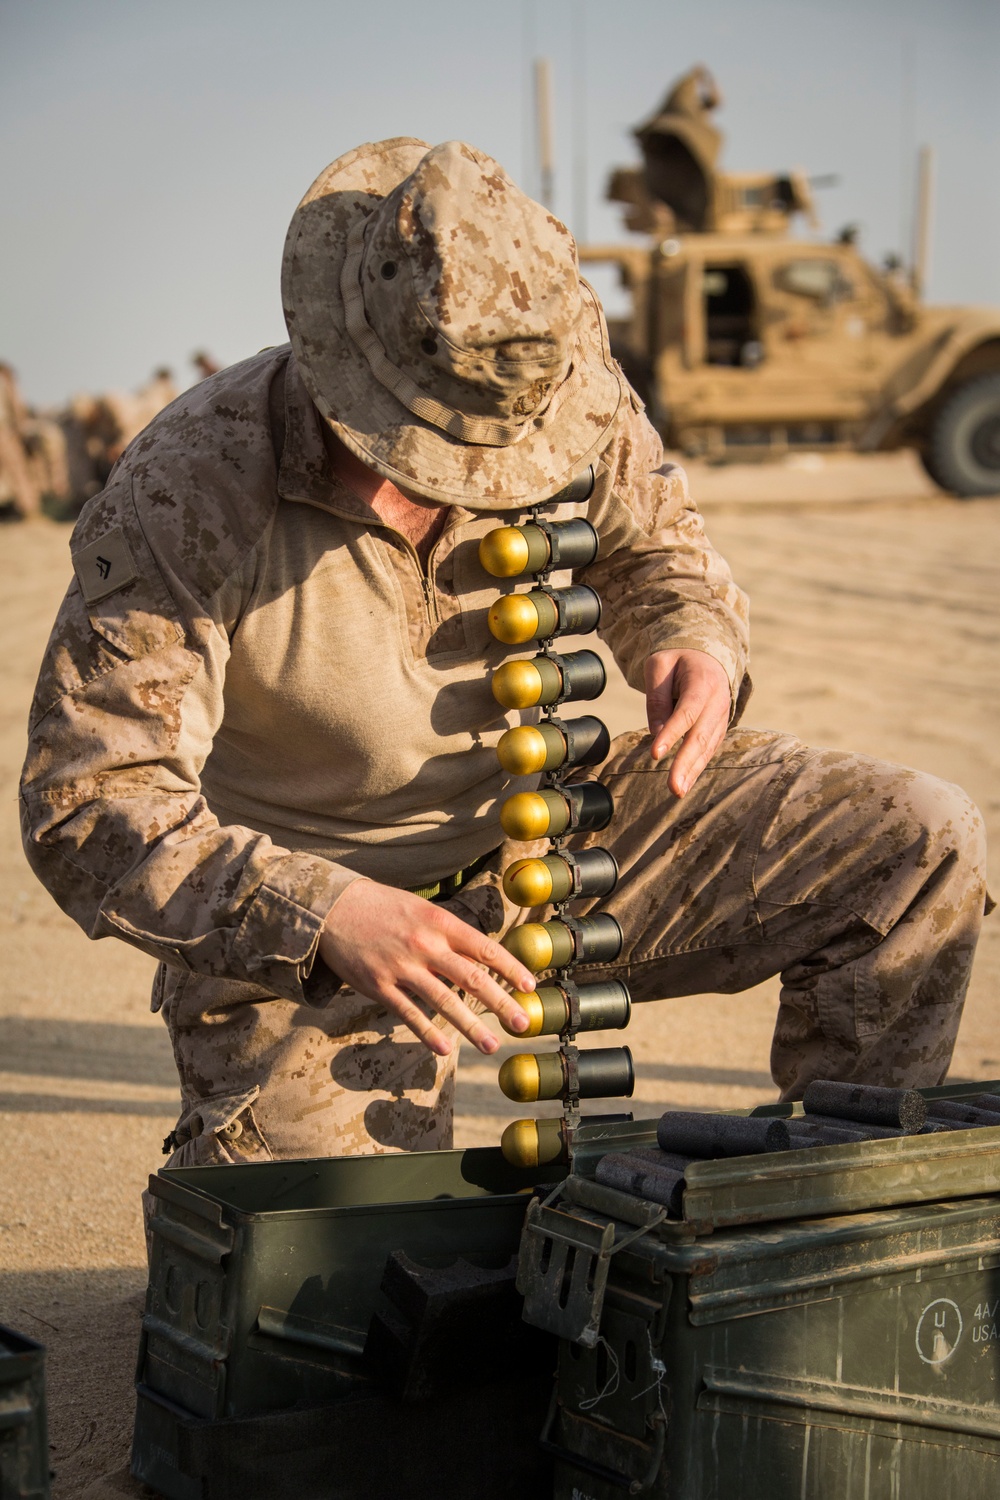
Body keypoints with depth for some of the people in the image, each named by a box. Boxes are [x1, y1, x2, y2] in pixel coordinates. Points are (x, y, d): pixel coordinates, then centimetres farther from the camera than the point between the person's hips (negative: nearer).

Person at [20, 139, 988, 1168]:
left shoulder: (566, 392, -13)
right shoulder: (182, 500, -27)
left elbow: (652, 540, 10)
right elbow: (90, 807, -26)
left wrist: (697, 643, -16)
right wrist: (328, 917, -41)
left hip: (549, 823, 5)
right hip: (307, 923, -4)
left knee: (920, 849, -6)